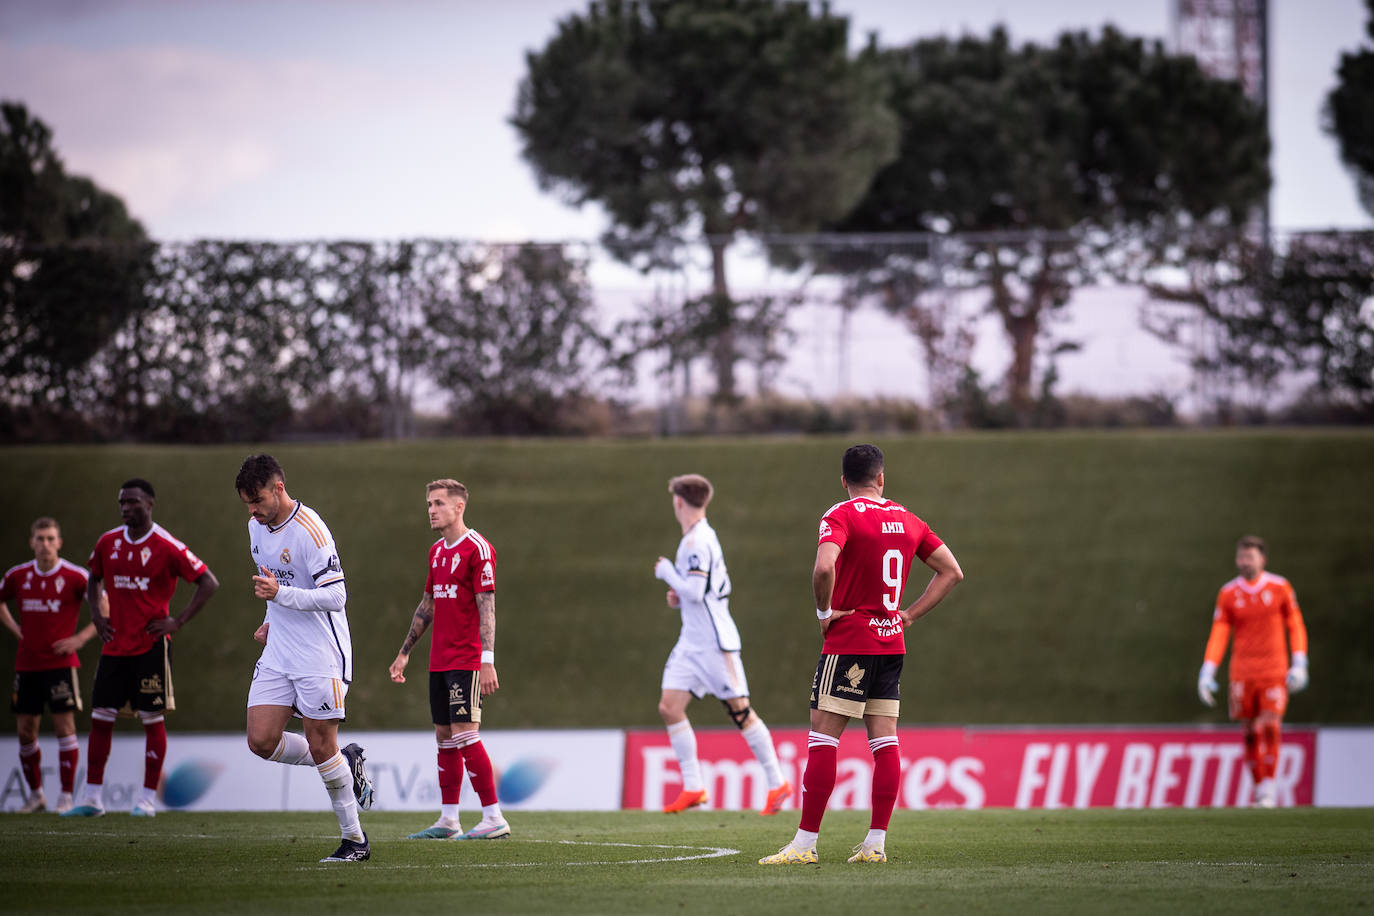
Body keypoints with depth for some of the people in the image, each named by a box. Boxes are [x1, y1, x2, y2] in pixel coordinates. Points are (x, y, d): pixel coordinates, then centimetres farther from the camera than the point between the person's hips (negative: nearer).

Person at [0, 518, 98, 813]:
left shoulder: (75, 576, -7)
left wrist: (82, 637, -10)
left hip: (60, 663, -4)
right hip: (27, 664, 4)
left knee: (64, 725, -8)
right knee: (26, 731, 5)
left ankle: (66, 796, -4)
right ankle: (35, 794, 20)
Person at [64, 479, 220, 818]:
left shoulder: (166, 546, -9)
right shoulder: (108, 542, 6)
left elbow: (208, 583, -6)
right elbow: (94, 579, 25)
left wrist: (178, 621, -10)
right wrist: (96, 614, 9)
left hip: (151, 646, -5)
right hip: (115, 645, 5)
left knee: (152, 719, -1)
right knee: (100, 718, 2)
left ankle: (148, 799, 5)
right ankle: (92, 799, 7)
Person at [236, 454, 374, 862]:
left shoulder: (310, 530, -19)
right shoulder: (257, 527, 7)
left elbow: (335, 597, -21)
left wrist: (280, 594, -30)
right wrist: (272, 621, 13)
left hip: (320, 656, -8)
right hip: (278, 655, 8)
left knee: (320, 745, -5)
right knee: (261, 740, -4)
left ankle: (355, 839, 9)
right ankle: (345, 764, 19)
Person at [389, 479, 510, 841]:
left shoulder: (477, 549, -11)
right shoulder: (437, 551, 15)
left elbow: (487, 607, -16)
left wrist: (487, 661, -22)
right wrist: (405, 652, 25)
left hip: (467, 660, -8)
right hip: (439, 659, 8)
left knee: (464, 733, -13)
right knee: (445, 736, 9)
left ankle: (494, 818, -11)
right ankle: (448, 820, 14)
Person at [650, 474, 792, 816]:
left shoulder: (697, 541, -16)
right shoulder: (700, 537, 15)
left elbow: (695, 591, -23)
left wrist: (667, 572, -9)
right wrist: (680, 595, 11)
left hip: (714, 642, -10)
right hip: (691, 642, 10)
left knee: (740, 710, -4)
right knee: (669, 707, 0)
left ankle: (777, 783, 4)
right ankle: (693, 789, 2)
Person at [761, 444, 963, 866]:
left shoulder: (841, 516, -9)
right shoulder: (907, 520, 10)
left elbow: (824, 567, -28)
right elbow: (952, 572, 14)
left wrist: (824, 611, -11)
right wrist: (909, 614, 12)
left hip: (849, 641, -6)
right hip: (892, 642, 6)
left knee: (822, 738, -5)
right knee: (885, 742, 6)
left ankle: (805, 843, -7)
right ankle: (876, 843, 6)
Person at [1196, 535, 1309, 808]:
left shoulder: (1280, 588, 1)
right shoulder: (1228, 594, 3)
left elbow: (1295, 627, 5)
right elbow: (1218, 635, 2)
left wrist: (1299, 665, -3)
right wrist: (1207, 673, -7)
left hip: (1275, 671, -1)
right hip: (1242, 672, 1)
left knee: (1270, 727, -14)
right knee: (1250, 732, 1)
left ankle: (1269, 786, -6)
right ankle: (1259, 787, 12)